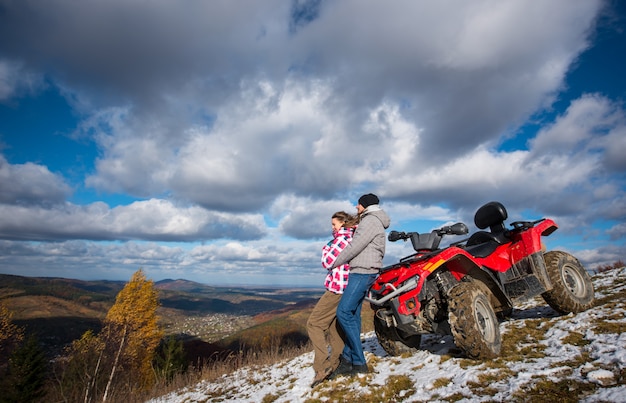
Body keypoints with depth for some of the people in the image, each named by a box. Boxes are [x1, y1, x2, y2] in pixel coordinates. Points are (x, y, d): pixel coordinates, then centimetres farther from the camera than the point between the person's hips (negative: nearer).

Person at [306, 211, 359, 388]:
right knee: (335, 325, 15)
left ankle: (322, 366, -10)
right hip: (348, 287, 9)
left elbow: (327, 262, -11)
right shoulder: (354, 237, 14)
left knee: (314, 323, -4)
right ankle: (335, 363, 18)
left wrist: (326, 248, 6)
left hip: (337, 287, -9)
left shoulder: (342, 237, -12)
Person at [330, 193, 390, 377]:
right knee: (353, 315, 7)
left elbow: (355, 246, -15)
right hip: (362, 272, 10)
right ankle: (348, 360, 8)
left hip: (362, 272, -10)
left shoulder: (371, 220, -8)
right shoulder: (370, 221, 24)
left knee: (344, 312, -14)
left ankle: (359, 362, -9)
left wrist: (335, 263, -6)